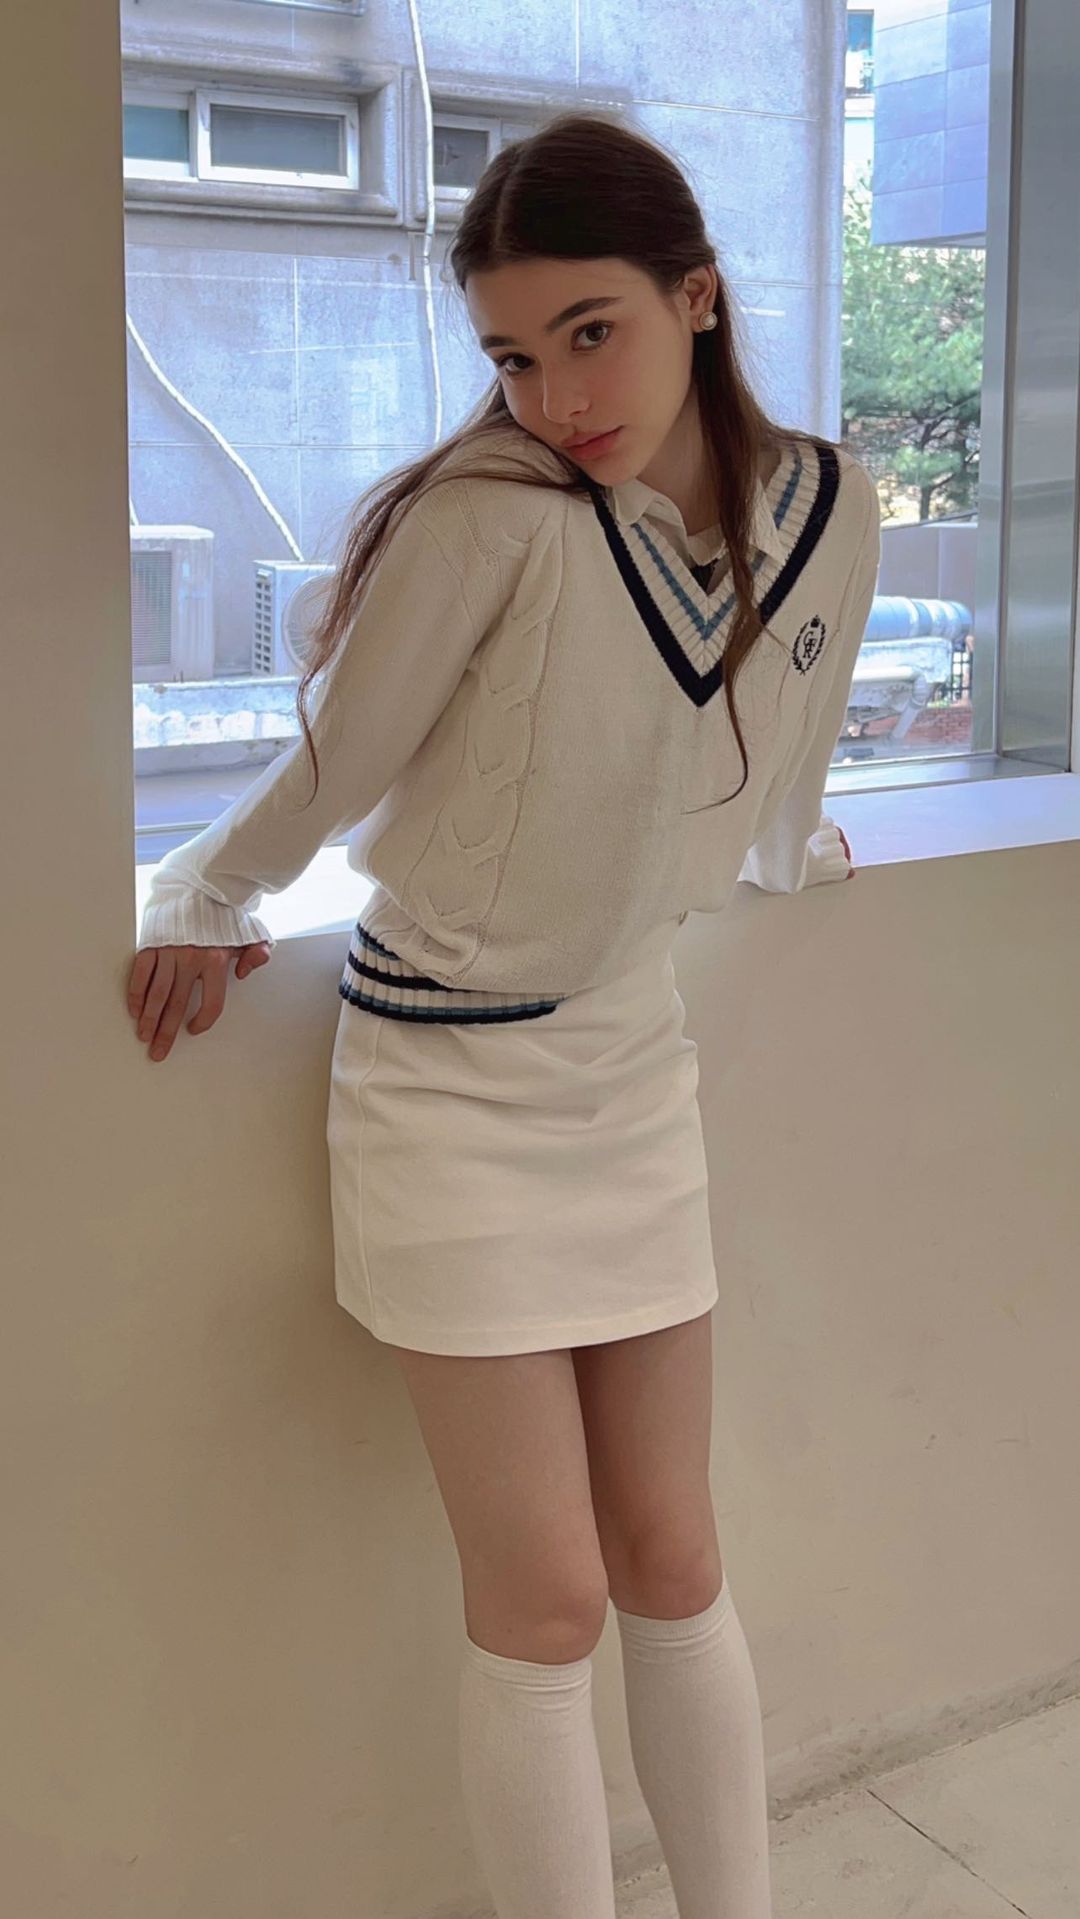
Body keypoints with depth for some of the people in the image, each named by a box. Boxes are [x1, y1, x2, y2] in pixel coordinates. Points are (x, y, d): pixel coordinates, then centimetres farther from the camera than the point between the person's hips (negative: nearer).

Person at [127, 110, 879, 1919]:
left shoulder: (827, 506, -5)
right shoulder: (487, 514, -22)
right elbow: (326, 769, -8)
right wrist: (202, 903, 3)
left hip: (634, 1059, 4)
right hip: (447, 1079, -4)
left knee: (670, 1560, 12)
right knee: (544, 1600, 2)